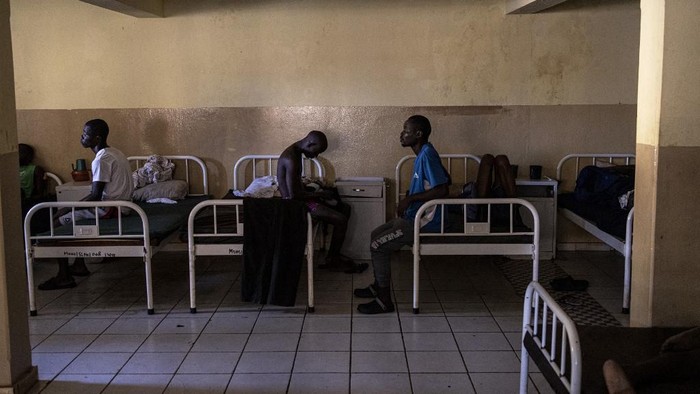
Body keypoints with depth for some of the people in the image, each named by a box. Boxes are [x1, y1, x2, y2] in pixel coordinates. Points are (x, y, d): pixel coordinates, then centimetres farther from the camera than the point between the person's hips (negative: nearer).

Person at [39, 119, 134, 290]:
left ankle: (64, 276, -1)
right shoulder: (113, 153, 12)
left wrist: (68, 208, -13)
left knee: (59, 219, -2)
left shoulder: (101, 159, -19)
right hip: (119, 204, 10)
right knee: (74, 214, 24)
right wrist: (75, 205, 17)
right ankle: (79, 265, 25)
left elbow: (96, 196, -23)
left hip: (109, 208, -10)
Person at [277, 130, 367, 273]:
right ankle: (332, 261, 3)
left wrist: (317, 192, 7)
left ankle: (334, 254, 15)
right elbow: (293, 194, -26)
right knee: (340, 220, -15)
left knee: (344, 208, 11)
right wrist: (318, 194, -15)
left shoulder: (296, 152, 8)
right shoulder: (291, 159, -24)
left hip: (300, 198, 11)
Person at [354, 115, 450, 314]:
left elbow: (442, 190, -27)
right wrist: (409, 198, 11)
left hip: (424, 222, -10)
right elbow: (443, 180, 20)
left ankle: (385, 301, -5)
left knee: (378, 245, -13)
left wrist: (410, 198, -21)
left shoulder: (427, 155, -21)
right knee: (376, 235, 16)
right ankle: (378, 286, 28)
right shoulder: (423, 153, 10)